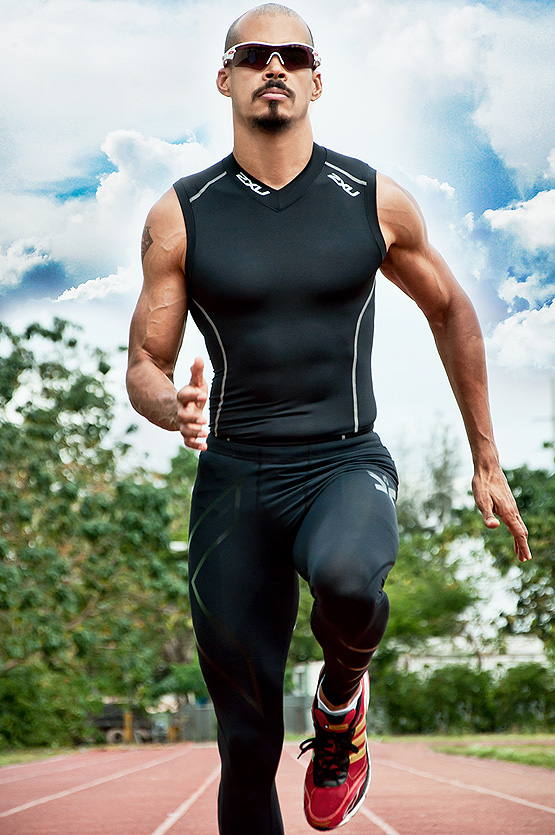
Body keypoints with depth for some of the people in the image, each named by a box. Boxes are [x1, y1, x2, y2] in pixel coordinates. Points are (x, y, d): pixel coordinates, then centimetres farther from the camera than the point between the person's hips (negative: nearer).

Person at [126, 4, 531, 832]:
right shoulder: (181, 216, 0)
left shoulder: (374, 201, 1)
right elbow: (144, 365, 5)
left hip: (347, 464, -1)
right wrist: (174, 409, -20)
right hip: (234, 477, 1)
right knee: (248, 746, 2)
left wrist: (487, 463, 17)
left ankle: (342, 694, -2)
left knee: (345, 575, -37)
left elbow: (450, 311, 15)